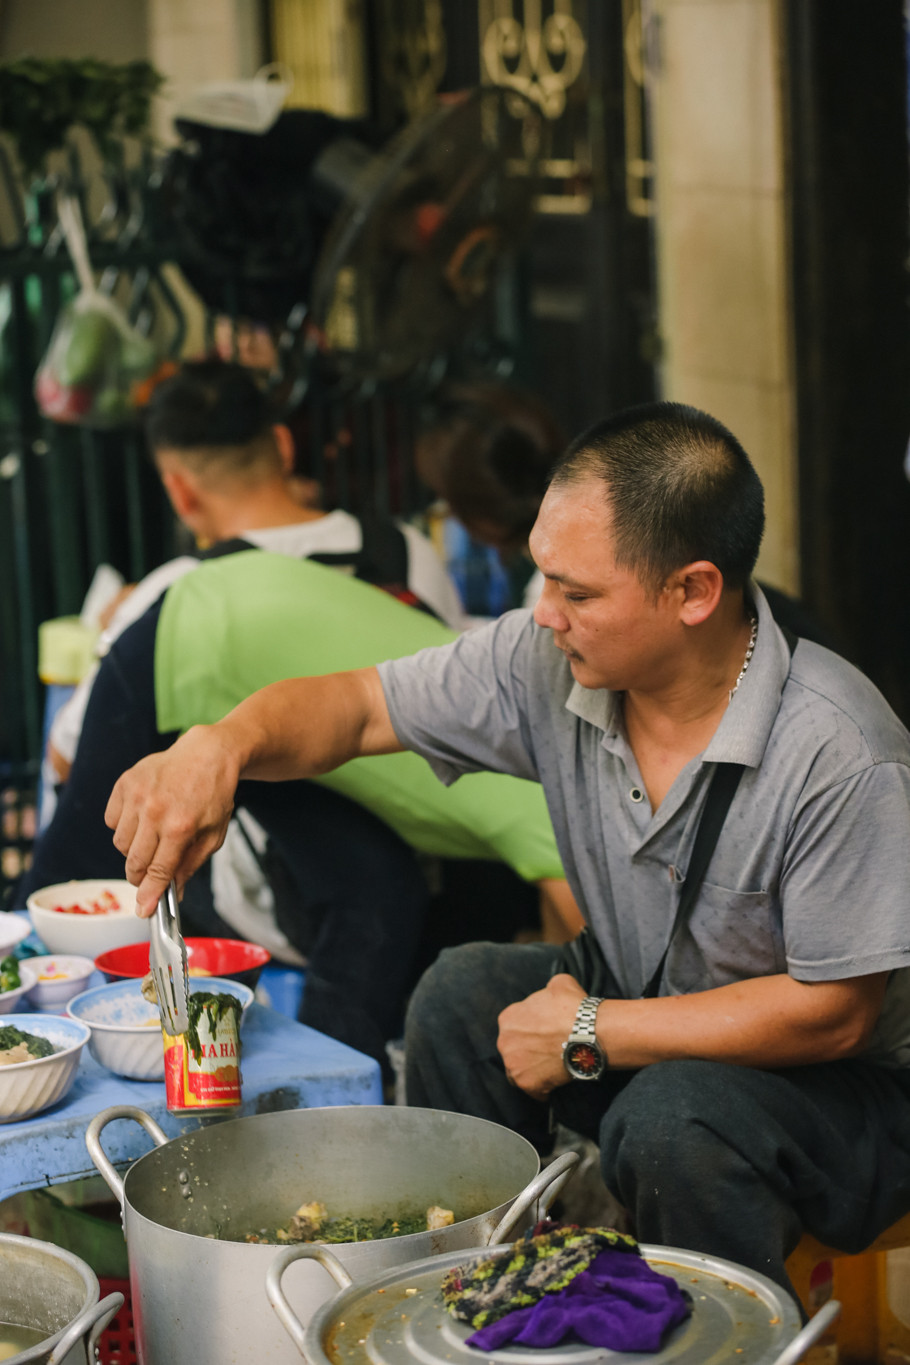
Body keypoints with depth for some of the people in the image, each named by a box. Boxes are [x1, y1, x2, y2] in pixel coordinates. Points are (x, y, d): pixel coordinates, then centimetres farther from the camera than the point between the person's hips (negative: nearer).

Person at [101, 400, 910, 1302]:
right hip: (650, 1025, 6)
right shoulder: (548, 662, -13)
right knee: (467, 992, -14)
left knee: (670, 1119, -33)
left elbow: (835, 1012, -25)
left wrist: (589, 1034, -20)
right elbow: (355, 707, -5)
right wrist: (220, 745, -28)